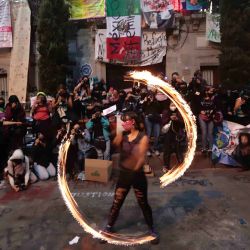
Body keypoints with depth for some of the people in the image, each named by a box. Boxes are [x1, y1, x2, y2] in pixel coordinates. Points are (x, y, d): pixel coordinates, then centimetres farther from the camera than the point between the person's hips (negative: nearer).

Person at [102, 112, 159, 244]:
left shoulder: (143, 137, -9)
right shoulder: (123, 135, 3)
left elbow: (141, 157, -16)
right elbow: (115, 143, -16)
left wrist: (135, 169, -22)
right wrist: (121, 130, -18)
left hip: (137, 175, -3)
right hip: (124, 174, 3)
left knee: (143, 203, 11)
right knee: (116, 202, 10)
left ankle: (151, 229, 32)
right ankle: (108, 227, 30)